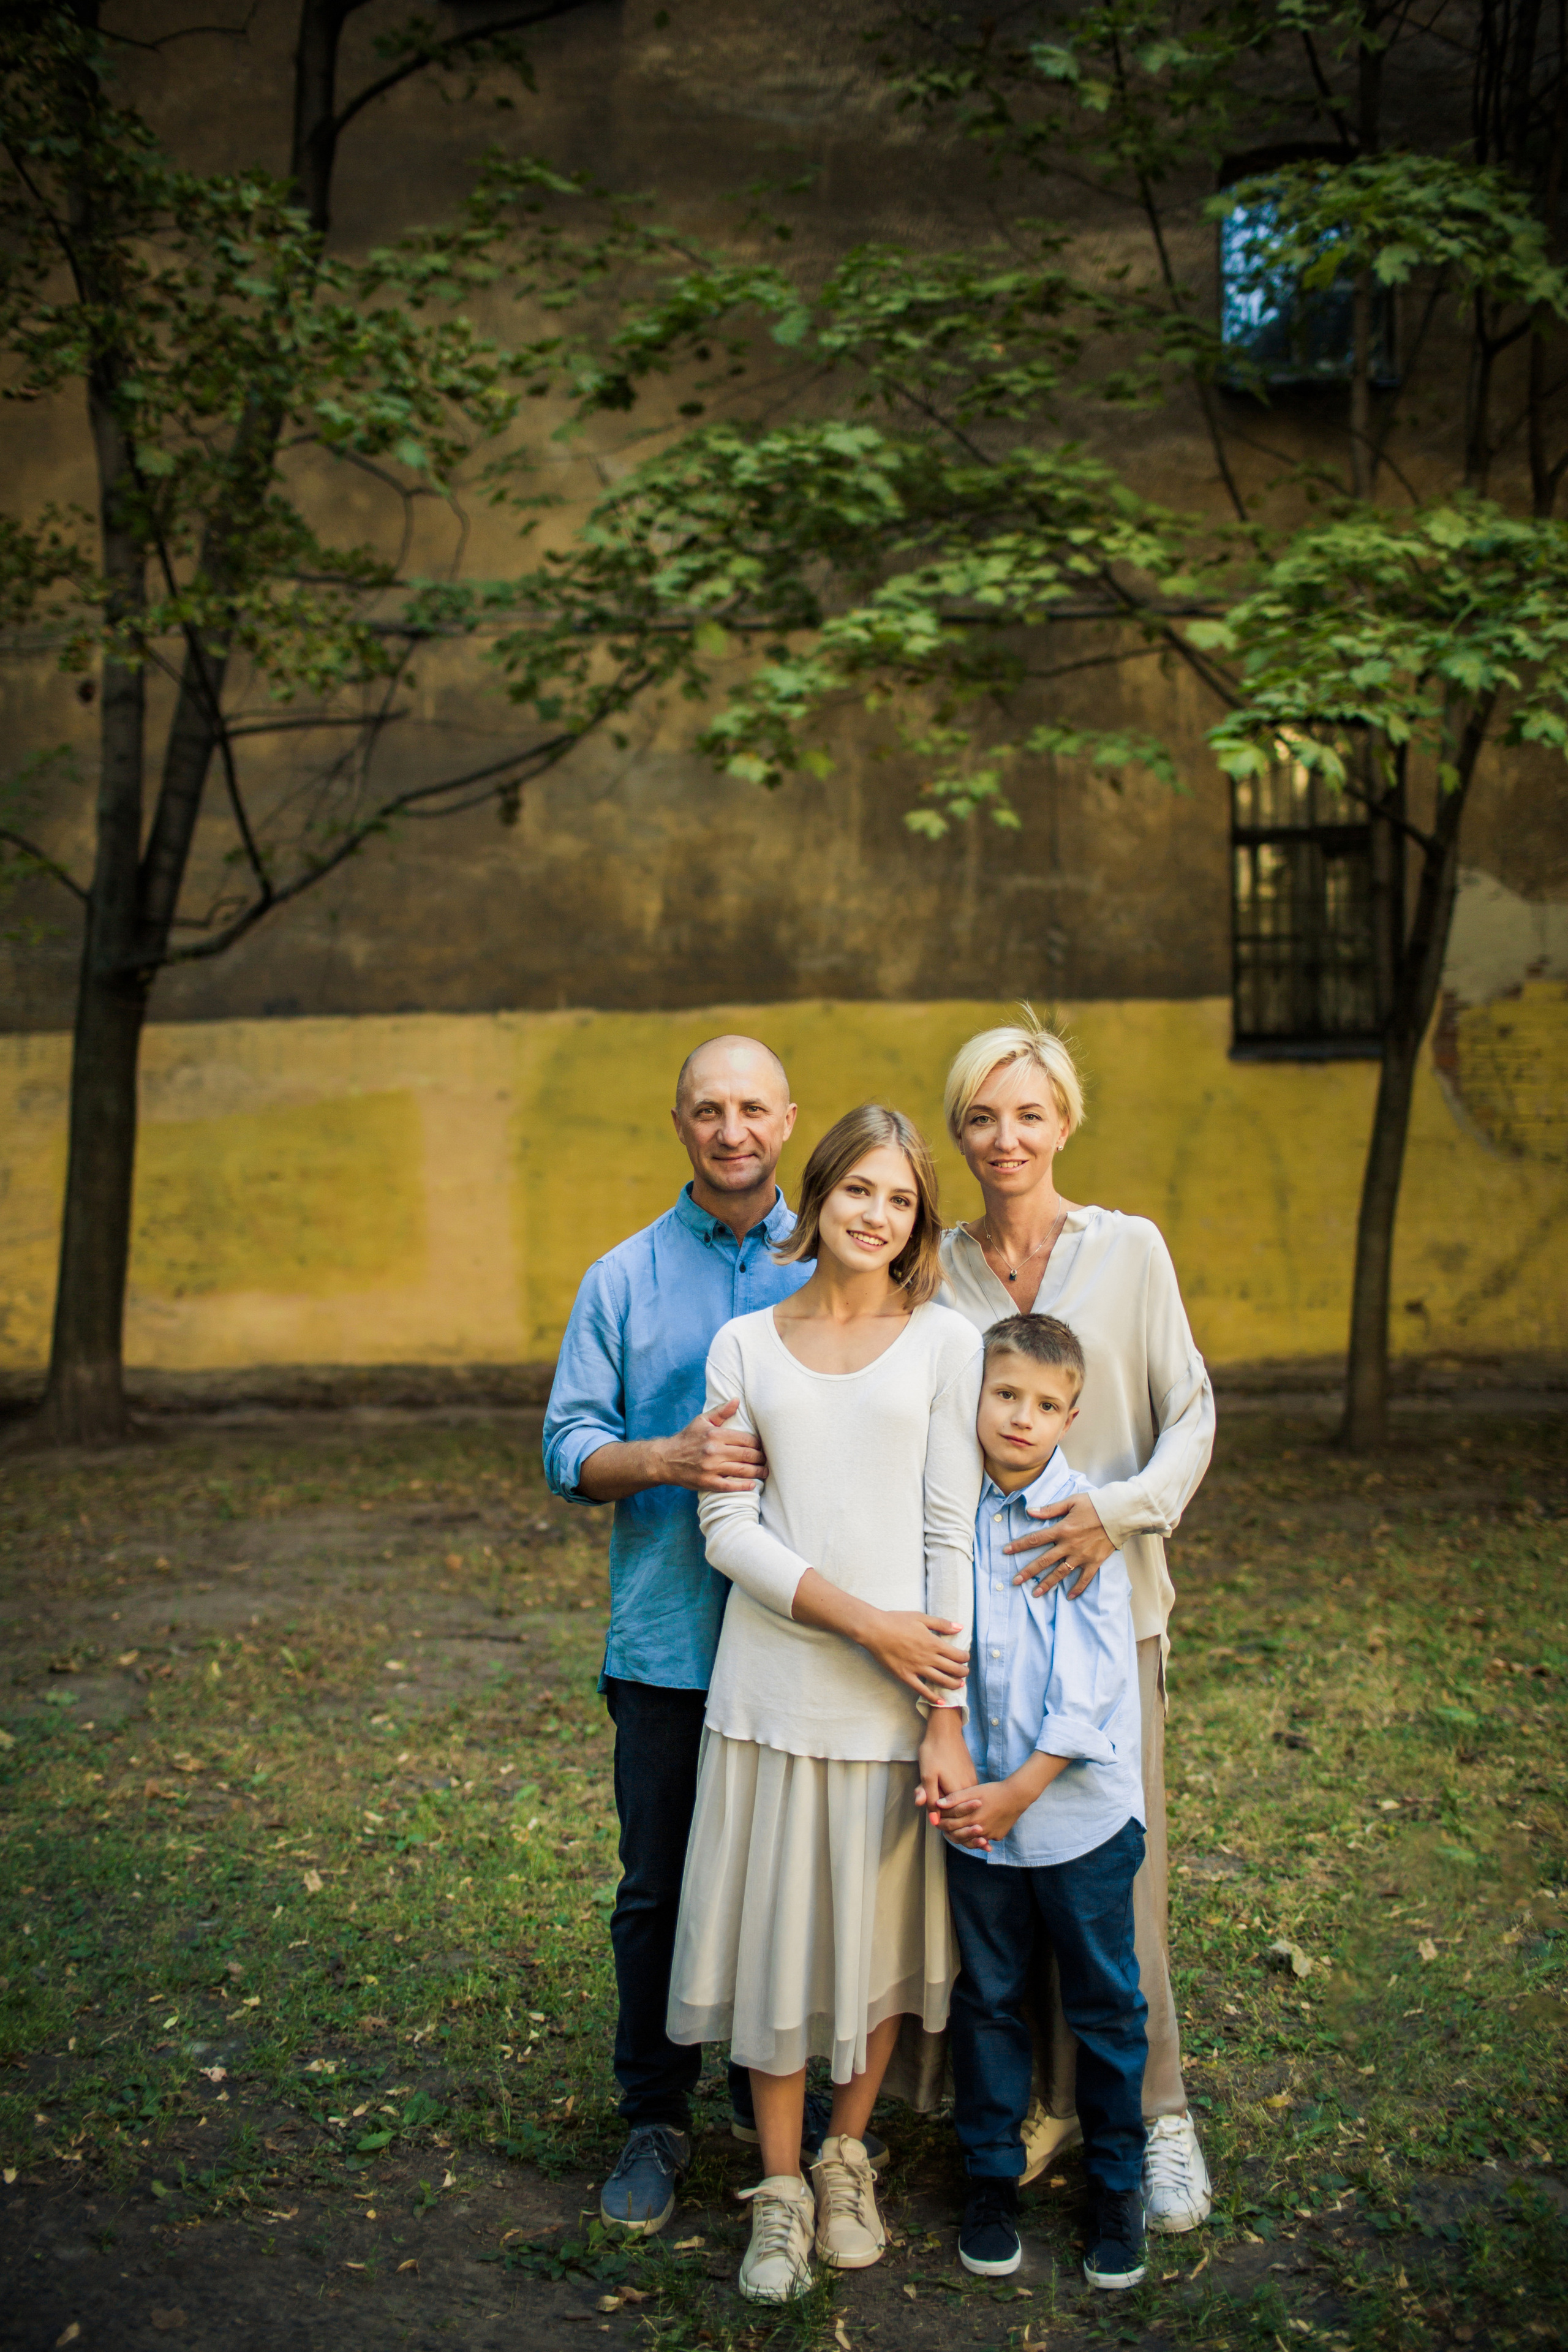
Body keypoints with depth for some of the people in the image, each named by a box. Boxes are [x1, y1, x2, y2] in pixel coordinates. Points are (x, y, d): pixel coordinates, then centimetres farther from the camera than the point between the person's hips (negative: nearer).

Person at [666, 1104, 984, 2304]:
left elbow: (953, 1534, -3)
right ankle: (781, 2190, 26)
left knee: (883, 1930, 12)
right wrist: (864, 1620, -14)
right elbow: (728, 1527, -3)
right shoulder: (744, 1346, 3)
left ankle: (848, 2157, 35)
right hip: (775, 1686, 1)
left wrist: (949, 1716, -7)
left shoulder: (944, 1343, 0)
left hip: (899, 1694, 0)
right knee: (779, 1933, 8)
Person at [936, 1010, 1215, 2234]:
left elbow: (1191, 1414, -1)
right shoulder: (938, 1268, 4)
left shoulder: (1128, 1249, -1)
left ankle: (1157, 2113, 16)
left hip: (1107, 1599, -2)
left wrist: (1121, 1510, -18)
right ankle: (1045, 2098, 25)